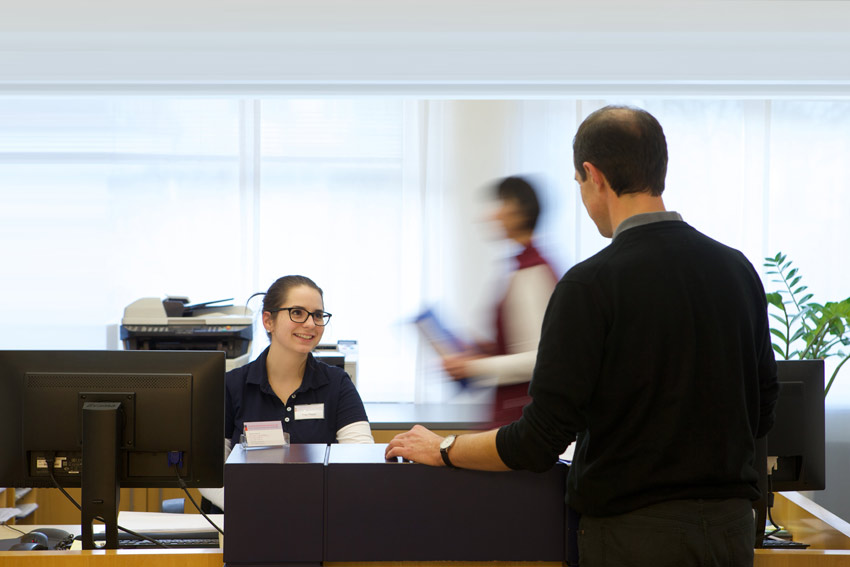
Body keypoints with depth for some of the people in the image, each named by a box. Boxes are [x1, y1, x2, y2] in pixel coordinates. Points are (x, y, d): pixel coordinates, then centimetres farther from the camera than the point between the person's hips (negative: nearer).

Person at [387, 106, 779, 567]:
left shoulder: (593, 283, -15)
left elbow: (541, 441, -15)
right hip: (732, 528, 6)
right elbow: (761, 413, 12)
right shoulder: (738, 270, 3)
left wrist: (443, 451, 0)